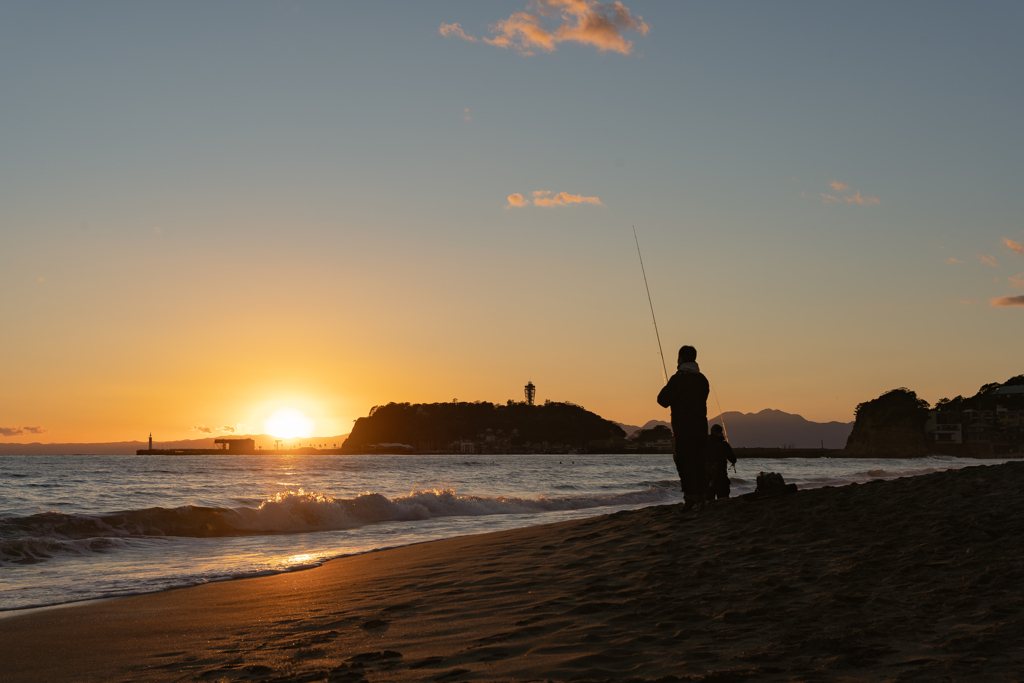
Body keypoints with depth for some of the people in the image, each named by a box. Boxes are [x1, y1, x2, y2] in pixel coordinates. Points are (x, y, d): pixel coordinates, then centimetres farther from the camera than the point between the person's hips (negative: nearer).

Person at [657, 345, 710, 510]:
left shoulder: (679, 378, -11)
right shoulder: (702, 379, 12)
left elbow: (663, 400, -10)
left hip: (684, 430, -7)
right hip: (701, 428, 7)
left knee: (685, 465, -7)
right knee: (699, 464, 11)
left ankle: (690, 500, -12)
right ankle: (700, 498, 11)